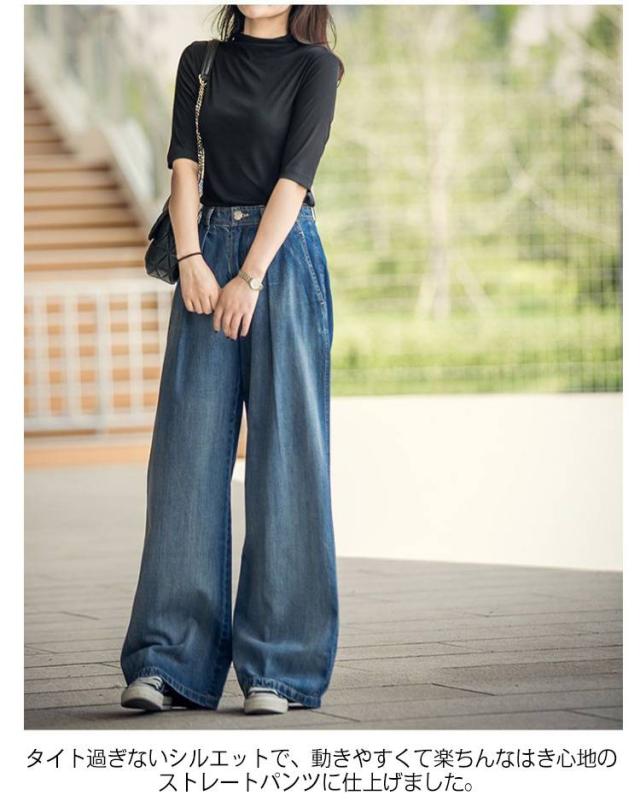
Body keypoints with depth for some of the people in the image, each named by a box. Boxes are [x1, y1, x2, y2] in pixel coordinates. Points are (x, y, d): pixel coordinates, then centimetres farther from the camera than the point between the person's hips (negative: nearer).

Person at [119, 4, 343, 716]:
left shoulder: (316, 66, 2)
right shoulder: (201, 62, 14)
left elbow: (295, 174, -7)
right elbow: (184, 163, 5)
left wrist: (250, 278, -15)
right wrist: (191, 260, -9)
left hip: (282, 256, -3)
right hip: (207, 251, 3)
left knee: (284, 456, -5)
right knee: (188, 453, -2)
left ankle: (278, 668, -3)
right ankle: (168, 663, -2)